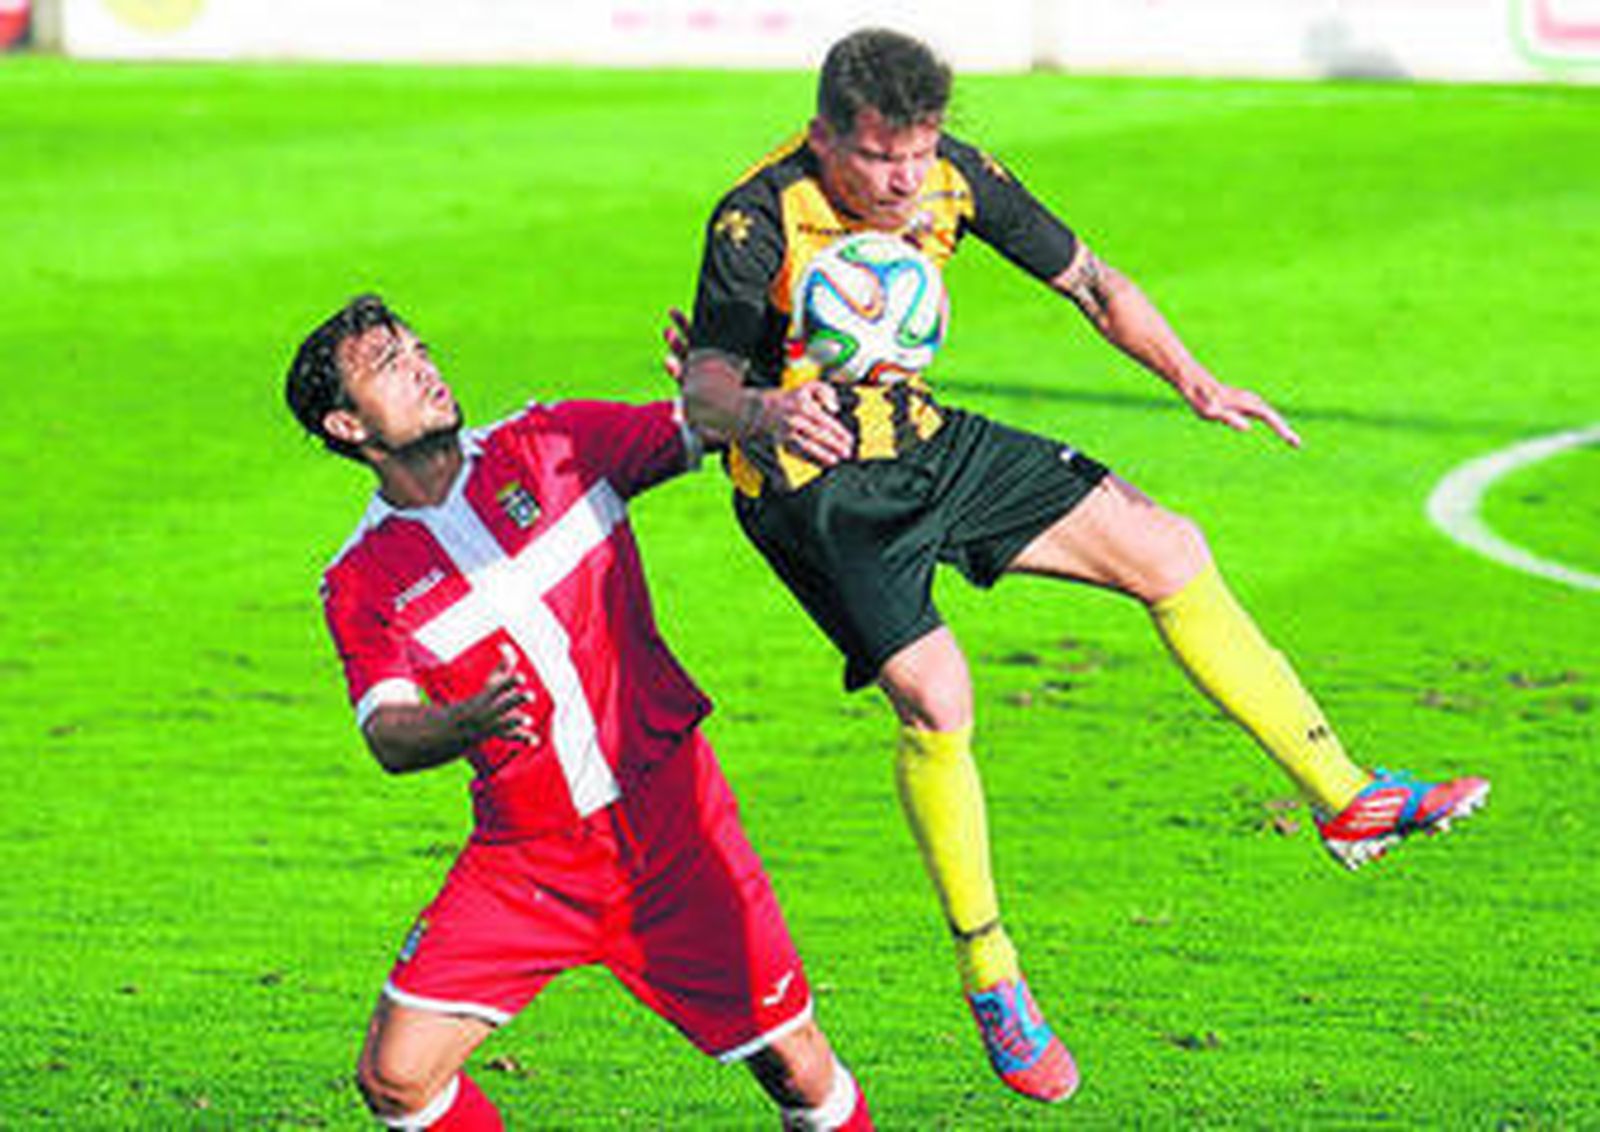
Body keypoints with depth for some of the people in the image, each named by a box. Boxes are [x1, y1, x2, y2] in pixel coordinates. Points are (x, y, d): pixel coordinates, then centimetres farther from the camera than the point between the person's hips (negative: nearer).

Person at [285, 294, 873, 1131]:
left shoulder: (551, 445, 2)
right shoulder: (360, 583, 0)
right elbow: (387, 733, -11)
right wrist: (465, 724, -34)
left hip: (668, 815, 0)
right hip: (524, 863, 0)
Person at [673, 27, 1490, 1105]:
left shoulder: (957, 175, -10)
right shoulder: (758, 223, -25)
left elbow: (1088, 279, 2)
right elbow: (706, 387, -32)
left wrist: (1194, 382, -9)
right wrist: (764, 416, -55)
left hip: (927, 443, 6)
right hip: (812, 490, -6)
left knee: (1168, 549, 0)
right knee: (934, 699, -22)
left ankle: (1348, 797, 10)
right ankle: (991, 980, -4)